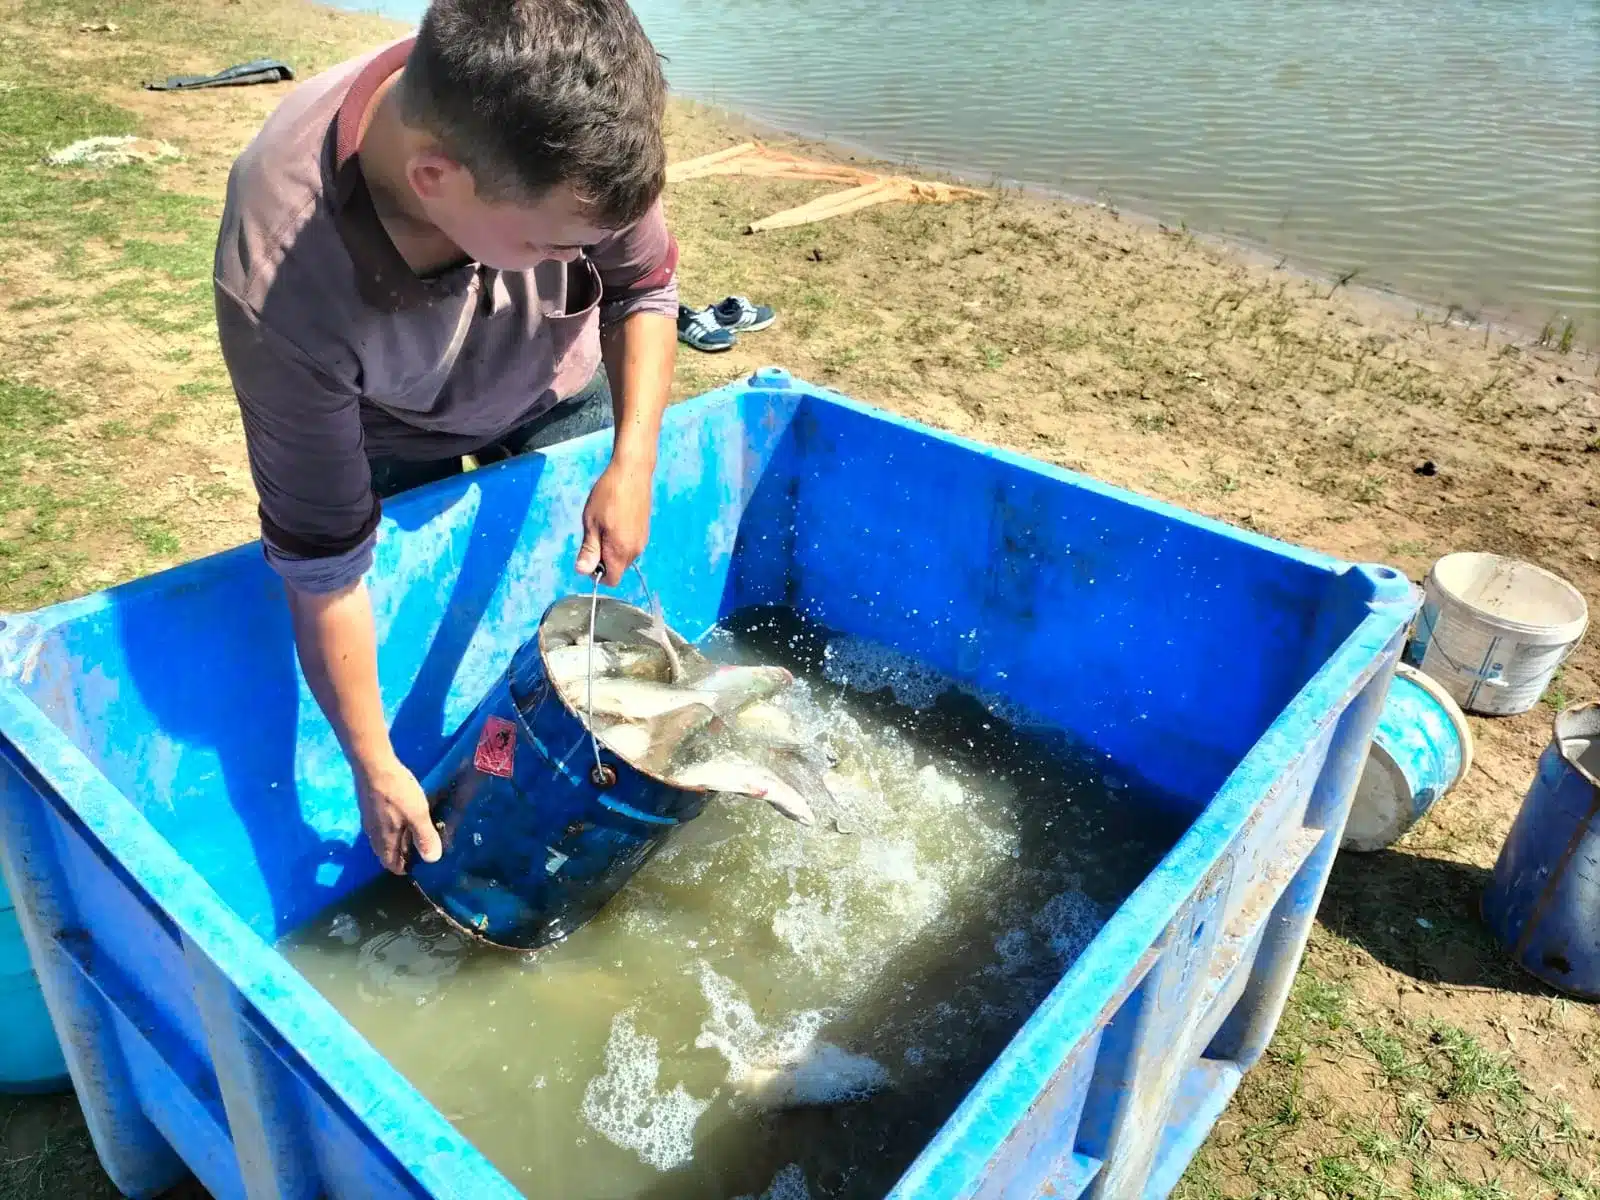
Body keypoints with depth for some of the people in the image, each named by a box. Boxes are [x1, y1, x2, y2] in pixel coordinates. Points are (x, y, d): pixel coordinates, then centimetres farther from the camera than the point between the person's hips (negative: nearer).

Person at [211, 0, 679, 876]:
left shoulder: (569, 126, -37)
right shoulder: (281, 287, -43)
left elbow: (645, 283, -15)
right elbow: (321, 564, -31)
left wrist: (634, 459, -28)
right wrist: (374, 768, -23)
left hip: (555, 394, 3)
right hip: (389, 436, -2)